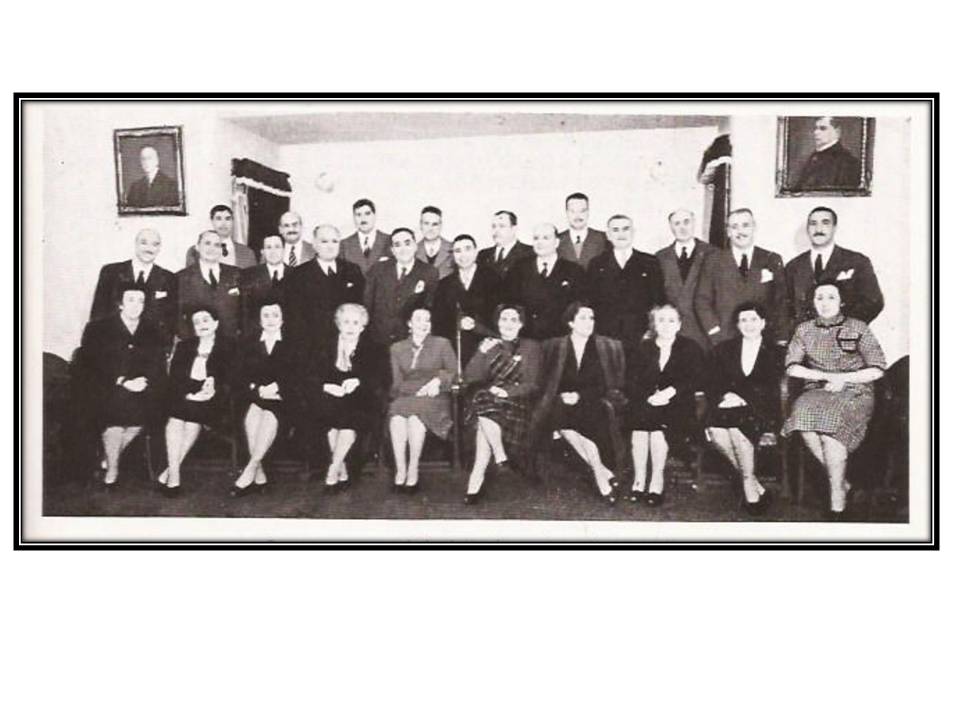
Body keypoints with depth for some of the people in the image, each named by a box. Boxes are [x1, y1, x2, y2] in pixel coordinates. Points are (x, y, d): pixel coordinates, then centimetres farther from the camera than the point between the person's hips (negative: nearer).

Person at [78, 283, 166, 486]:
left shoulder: (153, 333, 14)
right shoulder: (97, 329, 8)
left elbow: (159, 370, 8)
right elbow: (91, 366, -2)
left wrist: (144, 382, -14)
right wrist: (122, 382, -14)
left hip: (142, 392, 2)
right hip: (106, 391, -2)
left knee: (141, 414, -24)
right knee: (114, 412, -28)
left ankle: (111, 456, 4)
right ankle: (112, 469, -6)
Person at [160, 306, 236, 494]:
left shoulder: (228, 346, 12)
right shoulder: (184, 346, 21)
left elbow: (232, 377, 0)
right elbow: (174, 376, 7)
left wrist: (215, 388, -19)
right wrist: (191, 391, -12)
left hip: (213, 399, -2)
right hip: (185, 396, 3)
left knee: (193, 415, -29)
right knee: (175, 419, -26)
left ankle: (171, 469, -22)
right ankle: (174, 476, -25)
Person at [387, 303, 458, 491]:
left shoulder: (442, 344, 16)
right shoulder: (397, 348, 19)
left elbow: (454, 372, 10)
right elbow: (397, 381, 11)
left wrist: (438, 380, -9)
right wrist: (413, 390, -8)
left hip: (433, 398, -2)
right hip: (406, 396, 2)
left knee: (415, 416, -36)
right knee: (397, 417, -34)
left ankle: (413, 471, -27)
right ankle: (400, 471, -26)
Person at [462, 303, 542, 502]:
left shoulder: (530, 347, 9)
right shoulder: (488, 345, 15)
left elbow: (531, 384, 1)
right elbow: (469, 378, 3)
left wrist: (507, 391, -16)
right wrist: (482, 353, -12)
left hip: (515, 401, -2)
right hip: (485, 399, 2)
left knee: (487, 411, -31)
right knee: (484, 403, -32)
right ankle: (500, 457, -18)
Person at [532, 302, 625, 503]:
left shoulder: (609, 347, 11)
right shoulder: (553, 347, 13)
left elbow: (611, 386, 8)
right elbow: (545, 383, 11)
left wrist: (580, 395, -5)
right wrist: (561, 396, -9)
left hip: (592, 405, -2)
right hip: (562, 403, 2)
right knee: (558, 415, -32)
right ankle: (603, 473, -24)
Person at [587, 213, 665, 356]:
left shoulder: (650, 263, 10)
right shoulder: (597, 264, 12)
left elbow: (659, 301, 8)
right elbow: (589, 300, 8)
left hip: (640, 339, 0)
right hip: (605, 339, 0)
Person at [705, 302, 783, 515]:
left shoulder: (774, 353, 11)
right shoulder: (723, 350, 17)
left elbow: (771, 389, -3)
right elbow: (714, 385, 9)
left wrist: (742, 398, -17)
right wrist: (723, 398, -13)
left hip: (759, 409, -2)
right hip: (727, 407, 2)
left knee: (737, 426, -34)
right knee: (716, 431, -30)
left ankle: (748, 482, -12)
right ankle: (756, 487, -13)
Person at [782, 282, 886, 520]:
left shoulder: (858, 328, 8)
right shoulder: (804, 330, 14)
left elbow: (878, 369, 4)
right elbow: (792, 367, 5)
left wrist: (844, 378, -10)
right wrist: (827, 376, -8)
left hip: (854, 391, -2)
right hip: (817, 391, 2)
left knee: (832, 421, -34)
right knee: (804, 413, -33)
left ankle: (837, 502, -24)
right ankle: (842, 481, -18)